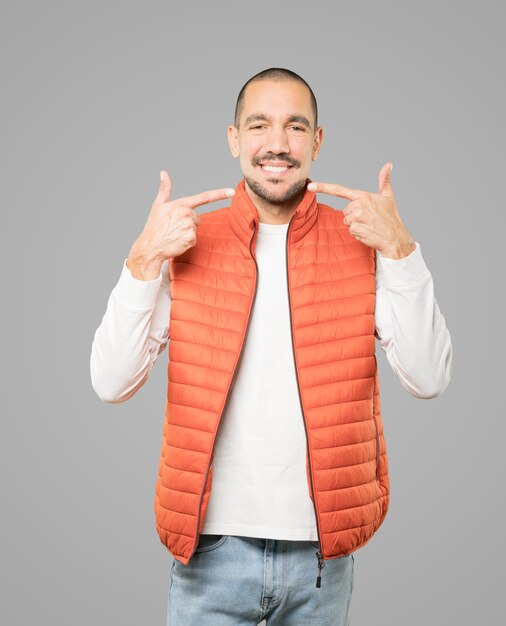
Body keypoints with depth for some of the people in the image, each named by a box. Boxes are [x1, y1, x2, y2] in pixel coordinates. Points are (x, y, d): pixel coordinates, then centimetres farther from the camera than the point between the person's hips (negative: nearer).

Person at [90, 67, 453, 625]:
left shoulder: (362, 244, -1)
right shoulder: (187, 245, -2)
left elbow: (429, 381, -10)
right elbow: (111, 384, -8)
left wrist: (399, 250, -16)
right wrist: (144, 259, -17)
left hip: (322, 546, 1)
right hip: (212, 543, 0)